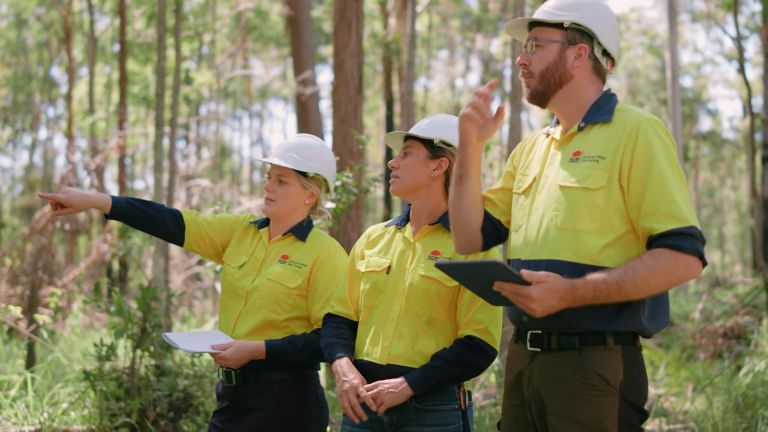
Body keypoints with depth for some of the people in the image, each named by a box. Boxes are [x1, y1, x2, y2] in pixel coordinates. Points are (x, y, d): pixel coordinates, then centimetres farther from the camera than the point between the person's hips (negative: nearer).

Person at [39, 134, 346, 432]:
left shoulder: (325, 254, -10)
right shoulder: (240, 231, 8)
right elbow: (174, 225, 1)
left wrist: (257, 350, -20)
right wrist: (96, 201, -7)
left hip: (285, 400, -6)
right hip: (232, 392, 6)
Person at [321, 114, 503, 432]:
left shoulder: (472, 244, -4)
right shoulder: (373, 239, 12)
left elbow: (479, 346, -9)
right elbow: (340, 316, 13)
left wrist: (408, 385, -15)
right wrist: (342, 366, -6)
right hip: (364, 402, 5)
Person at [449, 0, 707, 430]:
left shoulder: (635, 132, -7)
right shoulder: (530, 149, 16)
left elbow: (684, 257, -15)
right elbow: (471, 239, 15)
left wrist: (571, 293, -23)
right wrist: (470, 146, 5)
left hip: (594, 363, -7)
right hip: (522, 359, 7)